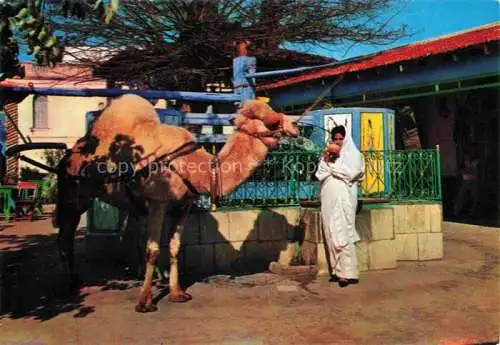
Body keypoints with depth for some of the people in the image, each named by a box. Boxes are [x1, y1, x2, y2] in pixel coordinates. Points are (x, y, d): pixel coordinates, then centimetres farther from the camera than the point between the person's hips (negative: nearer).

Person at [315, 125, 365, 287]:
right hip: (329, 198, 6)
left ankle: (348, 273, -10)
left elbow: (350, 173, -11)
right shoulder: (328, 154, 20)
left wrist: (332, 164, -1)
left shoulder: (353, 154, 4)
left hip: (344, 198, -6)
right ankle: (337, 270, 10)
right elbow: (320, 174, 12)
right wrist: (325, 161, -3)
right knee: (331, 235, 4)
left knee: (342, 234, -12)